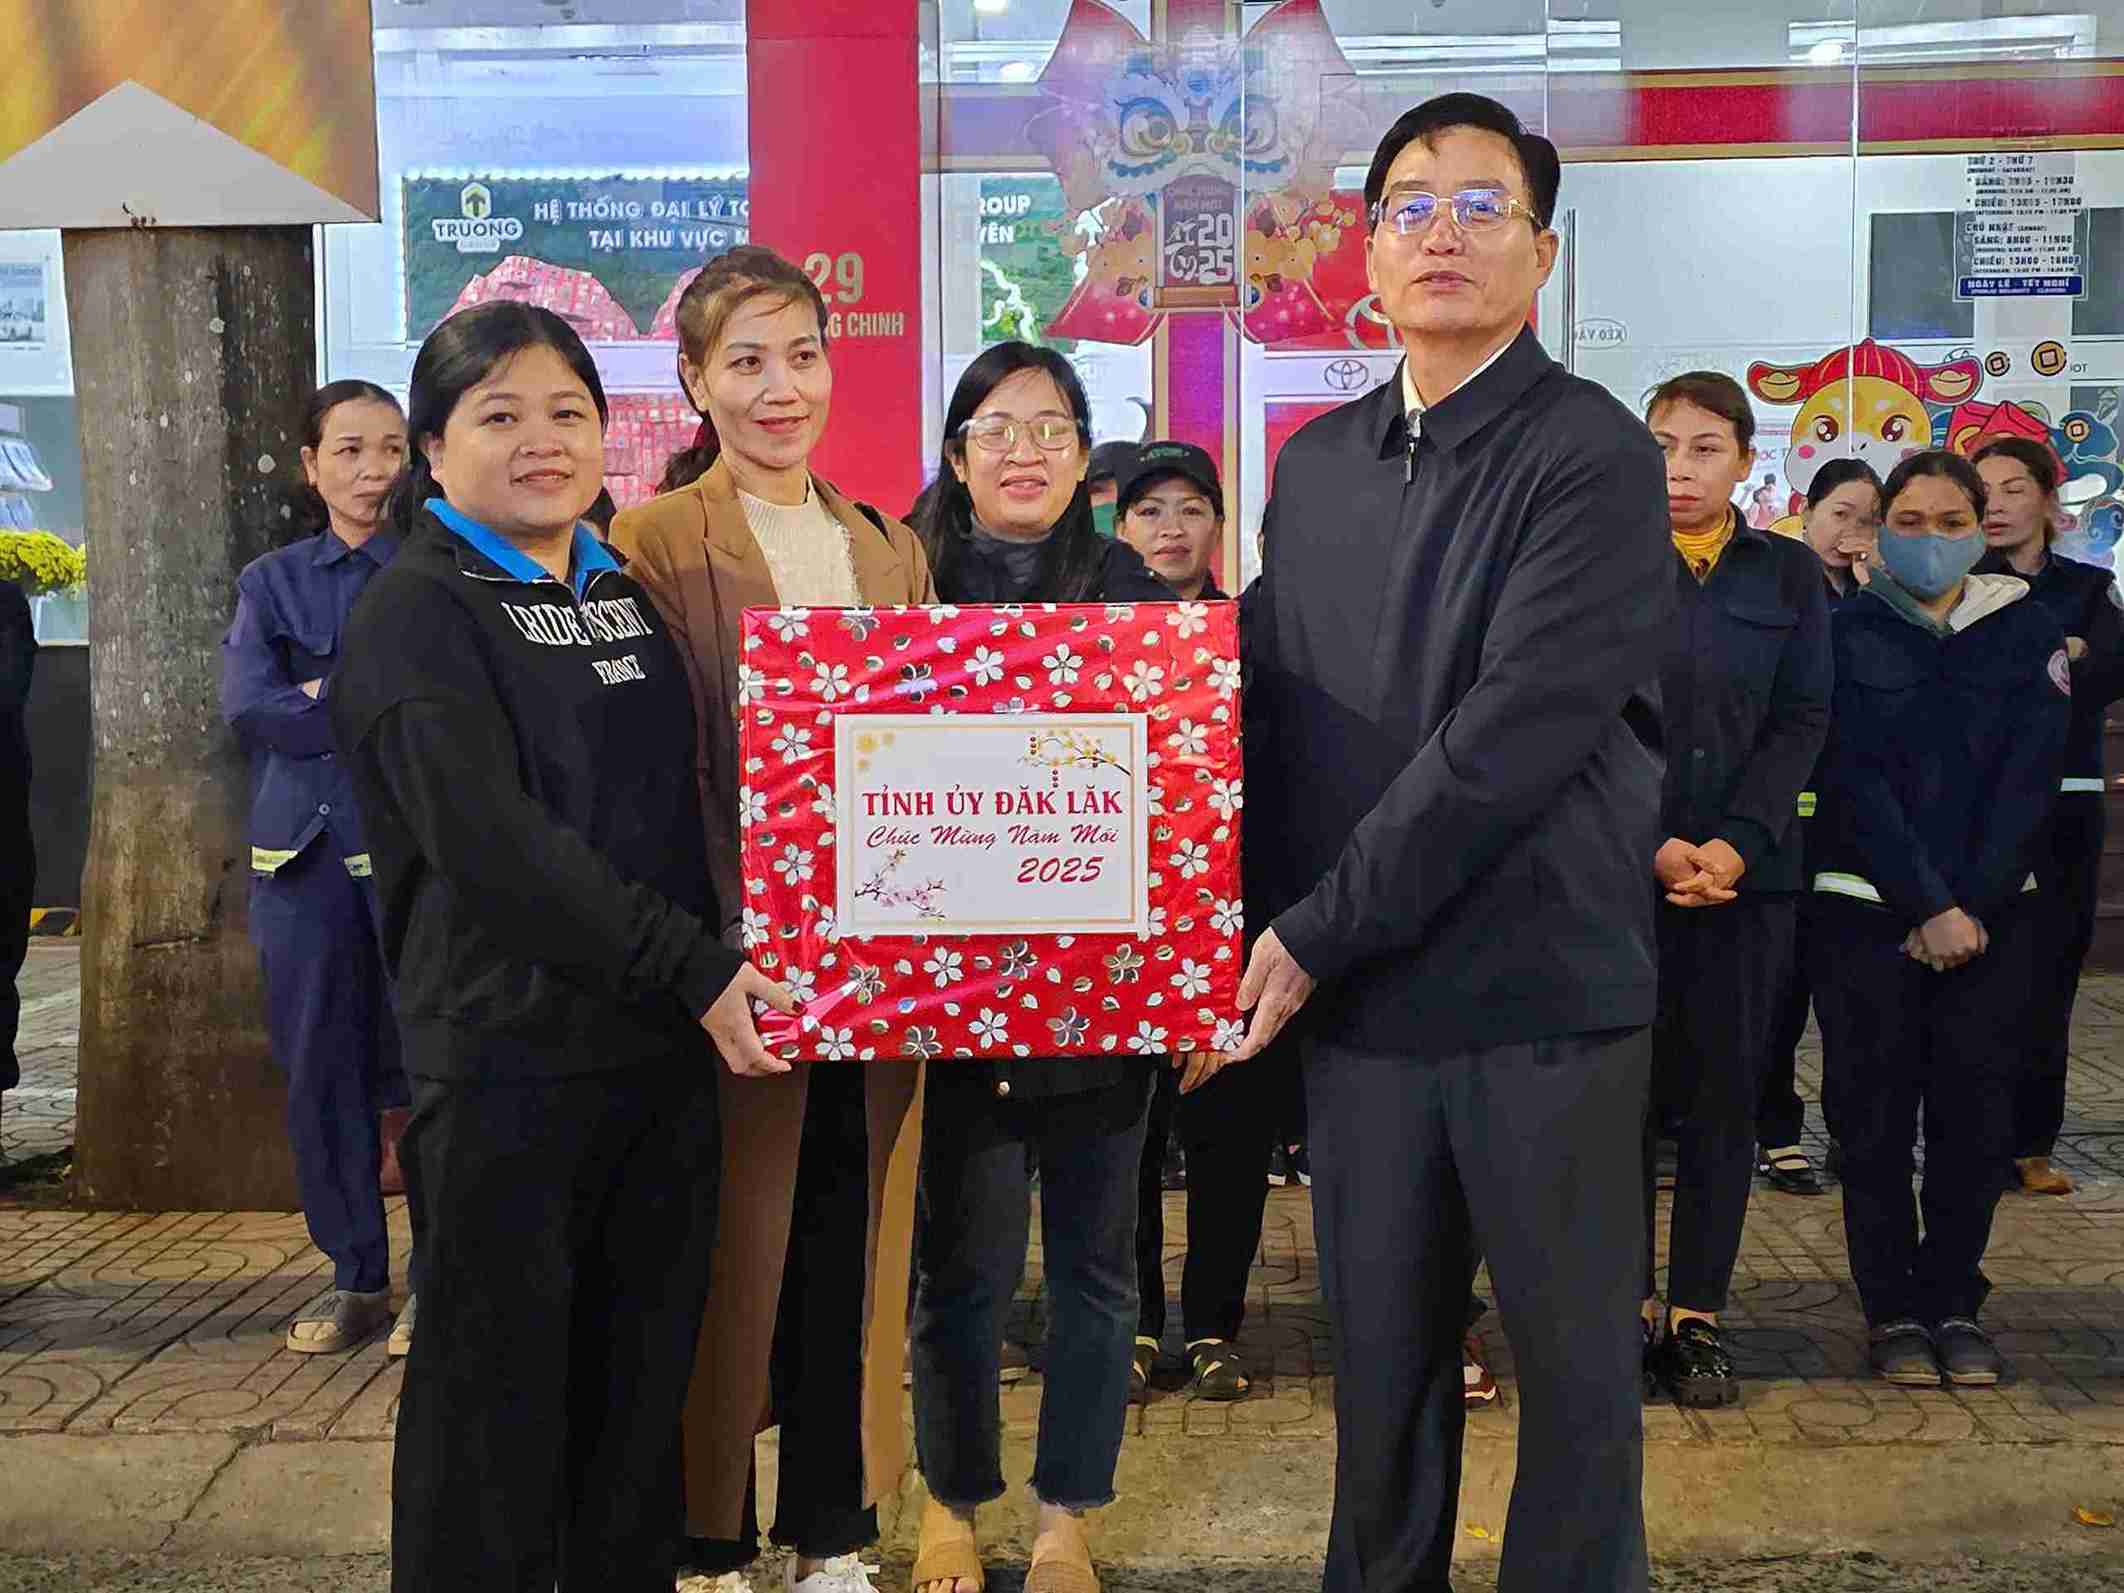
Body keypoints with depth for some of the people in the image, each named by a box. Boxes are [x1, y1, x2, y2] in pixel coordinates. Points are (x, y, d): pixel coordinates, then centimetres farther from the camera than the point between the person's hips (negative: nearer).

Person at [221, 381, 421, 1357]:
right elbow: (248, 710, -2)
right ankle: (357, 1276, 21)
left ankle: (436, 1278, 10)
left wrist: (329, 698, -10)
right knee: (320, 1073, 7)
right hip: (306, 852, 3)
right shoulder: (273, 582, 12)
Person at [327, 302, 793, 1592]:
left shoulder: (633, 594, 14)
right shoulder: (418, 612, -5)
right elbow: (489, 842, -17)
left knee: (644, 1384, 13)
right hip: (509, 1060, -6)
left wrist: (712, 979, 6)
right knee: (498, 1392, 5)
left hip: (669, 1051, 6)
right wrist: (693, 968, -19)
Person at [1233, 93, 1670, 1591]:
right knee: (1382, 1350, 15)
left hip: (1547, 989, -4)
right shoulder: (1316, 463, 11)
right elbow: (1271, 702, 14)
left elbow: (1515, 735, -17)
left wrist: (1315, 934, -15)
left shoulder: (1593, 455, -8)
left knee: (1575, 1355, 10)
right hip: (1354, 992, 5)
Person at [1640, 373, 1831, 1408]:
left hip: (1747, 871, 1)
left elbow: (1802, 722, 1)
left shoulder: (1789, 575, 7)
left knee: (1724, 1092, 5)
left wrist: (1734, 844, -12)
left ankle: (1697, 1317, 16)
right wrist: (1653, 846, -14)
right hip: (1618, 872, -1)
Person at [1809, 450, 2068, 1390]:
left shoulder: (2029, 634, 5)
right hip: (1868, 909, -1)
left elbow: (2029, 783, -1)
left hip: (1991, 913, 2)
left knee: (1978, 1116, 4)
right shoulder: (1848, 635, 1)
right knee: (1875, 1118, 1)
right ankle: (1892, 1310, 14)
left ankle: (1954, 1303, 19)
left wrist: (1971, 905, -12)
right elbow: (1855, 781, -7)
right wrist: (1928, 906, -14)